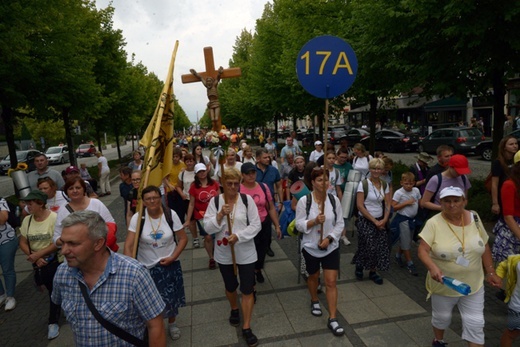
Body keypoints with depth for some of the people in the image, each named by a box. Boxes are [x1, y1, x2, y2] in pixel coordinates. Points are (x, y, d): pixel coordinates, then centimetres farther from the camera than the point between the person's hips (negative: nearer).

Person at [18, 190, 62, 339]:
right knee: (53, 290, 18)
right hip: (39, 264, 5)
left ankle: (53, 323, 20)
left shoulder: (54, 218, -19)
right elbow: (22, 243, 3)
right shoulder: (27, 220, -2)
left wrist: (38, 254, -21)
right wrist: (34, 258, -10)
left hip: (56, 262, -5)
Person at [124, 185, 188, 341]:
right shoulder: (137, 218, -15)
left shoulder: (171, 214, -13)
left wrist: (172, 258, -13)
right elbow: (128, 246, -17)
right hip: (146, 266, -1)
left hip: (169, 264, 1)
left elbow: (183, 238, -5)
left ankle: (172, 324, 44)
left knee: (171, 297, 15)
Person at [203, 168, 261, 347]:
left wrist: (238, 236, -21)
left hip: (246, 252, -1)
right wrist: (220, 215, -25)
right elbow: (208, 228, -10)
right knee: (230, 286, 22)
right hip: (224, 253, 2)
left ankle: (246, 328, 20)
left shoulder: (247, 199, -9)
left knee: (248, 290, 3)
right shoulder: (215, 201, -7)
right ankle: (234, 310, 51)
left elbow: (256, 225, -10)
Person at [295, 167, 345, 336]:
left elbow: (340, 224, -2)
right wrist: (314, 221, -27)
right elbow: (299, 225, -12)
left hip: (331, 247, 1)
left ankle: (332, 319, 11)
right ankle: (314, 301, 49)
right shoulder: (304, 200, -13)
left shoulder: (334, 199, -7)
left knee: (331, 282, 0)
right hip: (311, 247, -1)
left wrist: (329, 238, -15)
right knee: (313, 277, 21)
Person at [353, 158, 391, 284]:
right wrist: (374, 221, -13)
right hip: (365, 220, -5)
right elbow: (360, 205, -15)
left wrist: (384, 220, -7)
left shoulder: (384, 184, 4)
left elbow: (388, 204, 8)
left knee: (380, 247, 1)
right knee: (370, 247, -8)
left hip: (380, 221, 5)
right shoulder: (363, 184, -12)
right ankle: (359, 265, 21)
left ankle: (372, 271, 21)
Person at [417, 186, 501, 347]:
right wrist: (432, 267, -40)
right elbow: (422, 250, -23)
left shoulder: (474, 218, -7)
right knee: (441, 317, 20)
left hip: (473, 284, 2)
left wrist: (491, 272, 5)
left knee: (475, 323, 7)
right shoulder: (434, 223, -19)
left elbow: (484, 246, 4)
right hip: (444, 284, -2)